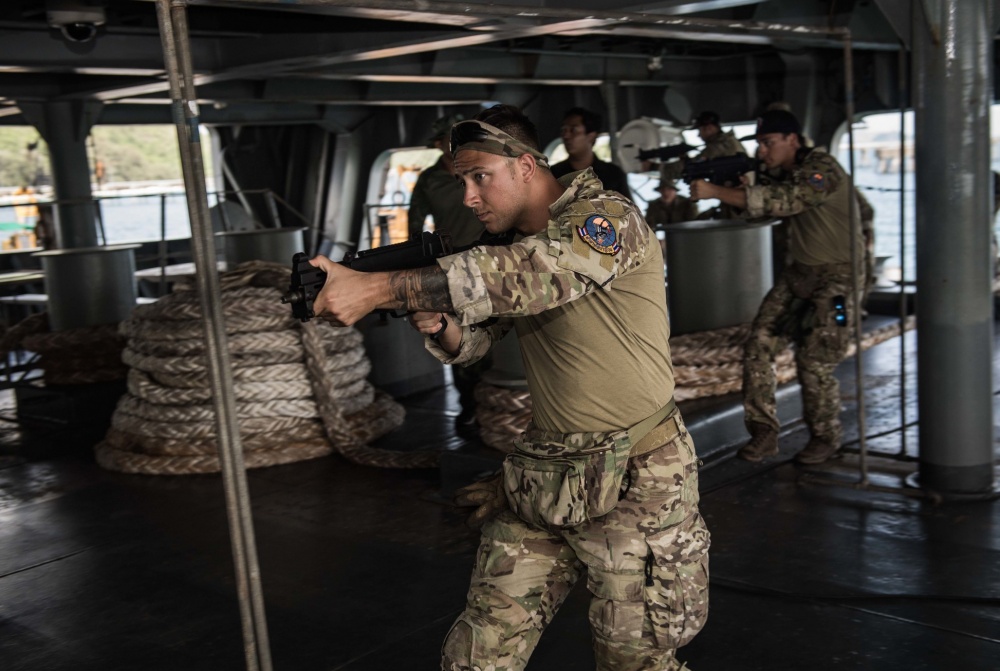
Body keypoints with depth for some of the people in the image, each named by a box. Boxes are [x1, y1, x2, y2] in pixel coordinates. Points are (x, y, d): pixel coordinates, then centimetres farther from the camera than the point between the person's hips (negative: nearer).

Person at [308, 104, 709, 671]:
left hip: (634, 481, -6)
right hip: (542, 476, 7)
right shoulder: (515, 244, 10)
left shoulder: (608, 218, -15)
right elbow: (468, 343, 10)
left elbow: (523, 278, -33)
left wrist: (378, 288, -38)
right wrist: (439, 323, -15)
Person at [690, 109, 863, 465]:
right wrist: (737, 187, -10)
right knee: (759, 346, -3)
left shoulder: (822, 170, -19)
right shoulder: (788, 173, 8)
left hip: (836, 276, -8)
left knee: (814, 361, -9)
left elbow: (780, 201, -33)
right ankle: (764, 432, 6)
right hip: (799, 273, 8)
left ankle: (825, 438, 13)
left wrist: (715, 192, -34)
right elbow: (759, 209, 11)